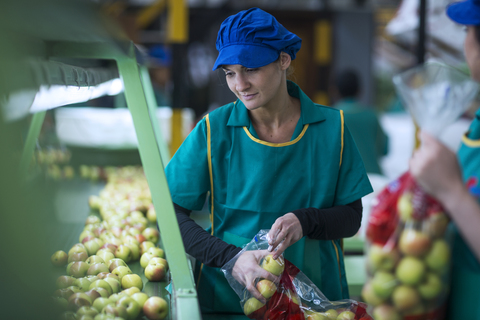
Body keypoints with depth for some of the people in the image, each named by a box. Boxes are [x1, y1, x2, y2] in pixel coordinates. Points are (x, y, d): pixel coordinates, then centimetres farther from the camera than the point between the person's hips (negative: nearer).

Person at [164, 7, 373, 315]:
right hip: (226, 300, -1)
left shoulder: (331, 128, -4)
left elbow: (352, 219, 1)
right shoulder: (213, 130, -7)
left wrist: (304, 221, -20)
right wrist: (230, 256, -22)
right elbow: (169, 213, -8)